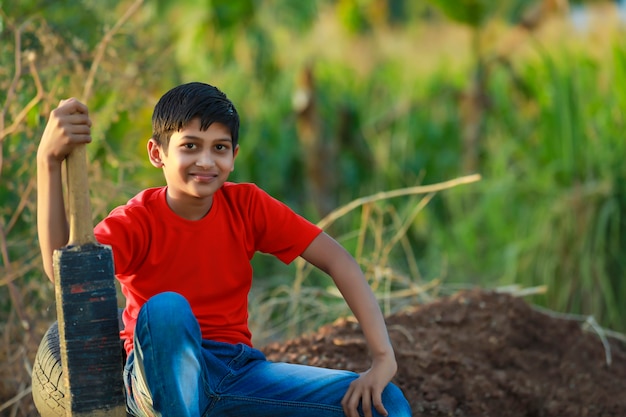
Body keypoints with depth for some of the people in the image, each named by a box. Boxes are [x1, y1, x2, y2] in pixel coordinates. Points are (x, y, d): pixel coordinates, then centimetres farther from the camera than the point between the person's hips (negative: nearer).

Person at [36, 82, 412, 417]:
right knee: (166, 307, -37)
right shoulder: (137, 220, -11)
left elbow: (336, 260, -4)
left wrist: (384, 357, -17)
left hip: (238, 371, 4)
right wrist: (50, 161, -45)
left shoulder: (246, 205, -1)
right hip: (162, 372, -3)